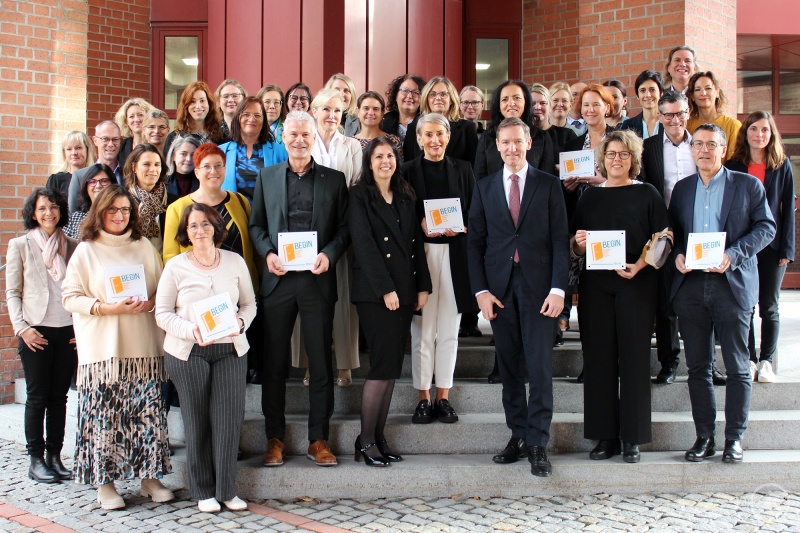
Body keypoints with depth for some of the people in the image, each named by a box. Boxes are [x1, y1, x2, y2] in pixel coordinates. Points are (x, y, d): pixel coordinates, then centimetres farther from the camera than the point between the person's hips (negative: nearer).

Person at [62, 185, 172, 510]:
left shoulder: (143, 247, 13)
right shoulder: (86, 251, 4)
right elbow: (70, 297, -2)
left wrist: (151, 303, -7)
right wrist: (108, 307, -14)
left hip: (143, 348, 3)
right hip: (102, 350, -2)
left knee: (147, 413, 2)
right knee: (104, 416, -2)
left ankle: (150, 477, 13)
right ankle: (105, 482, 9)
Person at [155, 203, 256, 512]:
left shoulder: (235, 262, 7)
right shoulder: (176, 267, 2)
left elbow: (249, 304, 13)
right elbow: (163, 314, 0)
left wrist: (240, 323, -9)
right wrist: (192, 331, -16)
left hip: (231, 350, 1)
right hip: (188, 353, -1)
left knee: (230, 417, -3)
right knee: (197, 421, 3)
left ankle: (226, 490, 9)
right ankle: (203, 491, 15)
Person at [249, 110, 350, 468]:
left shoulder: (334, 179, 7)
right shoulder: (267, 176, 11)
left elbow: (344, 227, 5)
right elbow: (256, 224, 11)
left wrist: (329, 254, -12)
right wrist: (267, 253, -6)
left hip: (317, 279, -1)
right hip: (278, 278, 1)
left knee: (321, 361, 4)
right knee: (274, 362, 6)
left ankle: (318, 439, 14)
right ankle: (275, 438, 17)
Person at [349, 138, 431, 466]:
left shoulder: (406, 197, 17)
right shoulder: (360, 196, -2)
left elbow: (416, 242, 16)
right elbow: (364, 244, -10)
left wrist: (423, 286, 7)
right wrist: (385, 289, -16)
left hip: (404, 290, 6)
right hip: (374, 292, -6)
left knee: (392, 367, 5)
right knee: (383, 365, -10)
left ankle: (379, 438, 12)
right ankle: (365, 442, 0)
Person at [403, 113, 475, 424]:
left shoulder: (463, 169, 10)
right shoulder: (408, 171, 4)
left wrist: (462, 226, -11)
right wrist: (420, 225, -15)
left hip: (455, 253, 2)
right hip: (420, 252, -2)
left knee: (449, 329, 6)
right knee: (422, 328, 1)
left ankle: (443, 397, 15)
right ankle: (423, 397, 10)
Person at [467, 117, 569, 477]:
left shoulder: (548, 185, 6)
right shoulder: (484, 188, 11)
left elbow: (560, 240, 2)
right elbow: (475, 242, 8)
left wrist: (558, 288, -8)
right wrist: (480, 290, -2)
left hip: (537, 285, -2)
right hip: (499, 287, 2)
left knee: (540, 365, -5)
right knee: (509, 366, 7)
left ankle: (538, 444, 2)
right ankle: (518, 436, 17)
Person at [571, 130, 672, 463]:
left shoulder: (647, 194, 6)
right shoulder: (590, 196, 14)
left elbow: (663, 238, 2)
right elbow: (576, 246, 15)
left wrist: (640, 265, -13)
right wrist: (579, 243, -7)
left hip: (636, 283, -2)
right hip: (596, 284, 3)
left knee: (633, 356, -2)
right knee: (599, 357, 1)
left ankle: (632, 438, 6)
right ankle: (605, 435, 9)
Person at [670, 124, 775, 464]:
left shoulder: (747, 185, 4)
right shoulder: (682, 188, 15)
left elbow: (766, 227, -2)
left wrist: (733, 254, -15)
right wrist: (677, 255, -4)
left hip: (733, 283, -3)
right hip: (691, 284, 3)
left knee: (737, 367, 2)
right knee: (698, 366, 7)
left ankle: (734, 437, 12)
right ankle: (704, 436, 16)